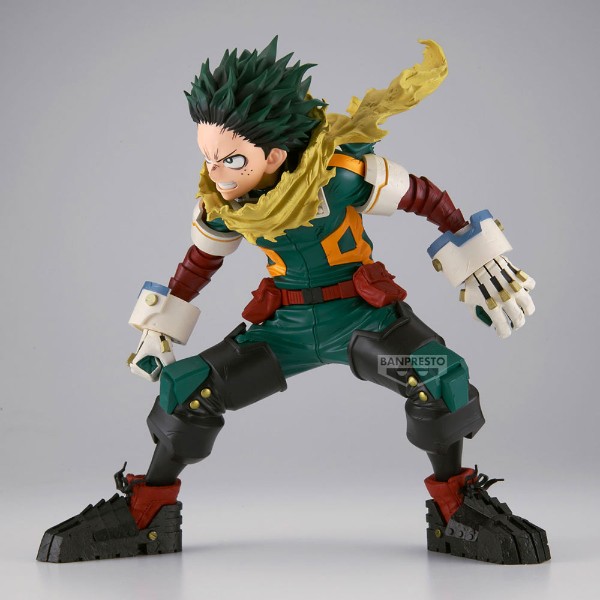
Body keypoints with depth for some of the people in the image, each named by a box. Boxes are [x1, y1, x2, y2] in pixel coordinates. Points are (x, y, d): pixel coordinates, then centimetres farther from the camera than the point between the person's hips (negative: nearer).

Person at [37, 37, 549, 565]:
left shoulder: (340, 171, -24)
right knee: (187, 389, -11)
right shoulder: (219, 200, -9)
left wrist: (480, 266, -9)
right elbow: (201, 261, 11)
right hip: (285, 323, 4)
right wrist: (160, 328, 17)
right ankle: (145, 516, 9)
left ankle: (455, 509, -9)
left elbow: (426, 197, -11)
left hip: (362, 311, -3)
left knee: (441, 376, -30)